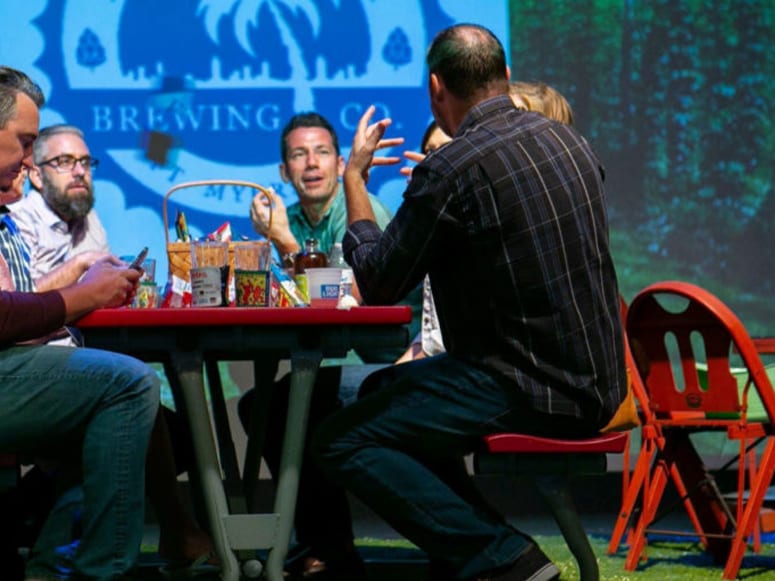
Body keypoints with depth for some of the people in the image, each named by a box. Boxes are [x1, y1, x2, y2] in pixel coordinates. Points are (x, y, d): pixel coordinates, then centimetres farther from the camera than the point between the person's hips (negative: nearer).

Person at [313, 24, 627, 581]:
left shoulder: (449, 171, -18)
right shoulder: (569, 141, 6)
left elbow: (379, 285, -8)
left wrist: (354, 176, 4)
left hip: (533, 390, -9)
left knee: (341, 442, -7)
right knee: (387, 389, 25)